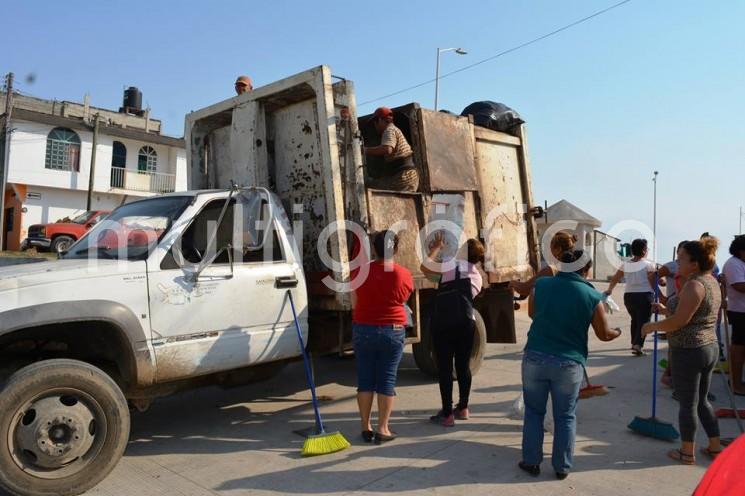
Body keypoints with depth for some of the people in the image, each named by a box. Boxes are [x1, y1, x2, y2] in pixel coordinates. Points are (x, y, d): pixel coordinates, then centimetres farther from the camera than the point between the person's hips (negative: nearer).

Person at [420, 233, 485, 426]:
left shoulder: (451, 265, -4)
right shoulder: (478, 278, 13)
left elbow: (424, 267, 4)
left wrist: (436, 248, 16)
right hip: (467, 322, 5)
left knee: (445, 367, 1)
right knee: (463, 366, 15)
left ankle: (447, 414, 6)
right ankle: (463, 409, 27)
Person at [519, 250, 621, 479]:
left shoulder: (541, 284, -1)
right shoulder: (592, 296, -6)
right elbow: (604, 334, 5)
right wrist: (617, 333, 27)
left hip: (535, 357, 2)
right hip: (569, 363, -1)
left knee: (534, 411, 16)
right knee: (565, 417, 15)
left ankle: (531, 462, 23)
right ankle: (562, 467, 25)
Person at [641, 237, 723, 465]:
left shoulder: (694, 284, -21)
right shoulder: (711, 281, 10)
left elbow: (680, 321, -23)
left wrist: (653, 326, -10)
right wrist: (665, 310, 18)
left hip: (689, 352, -9)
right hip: (709, 348, 9)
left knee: (687, 404, 5)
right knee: (702, 401, 22)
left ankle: (687, 453, 17)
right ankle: (715, 447, 31)